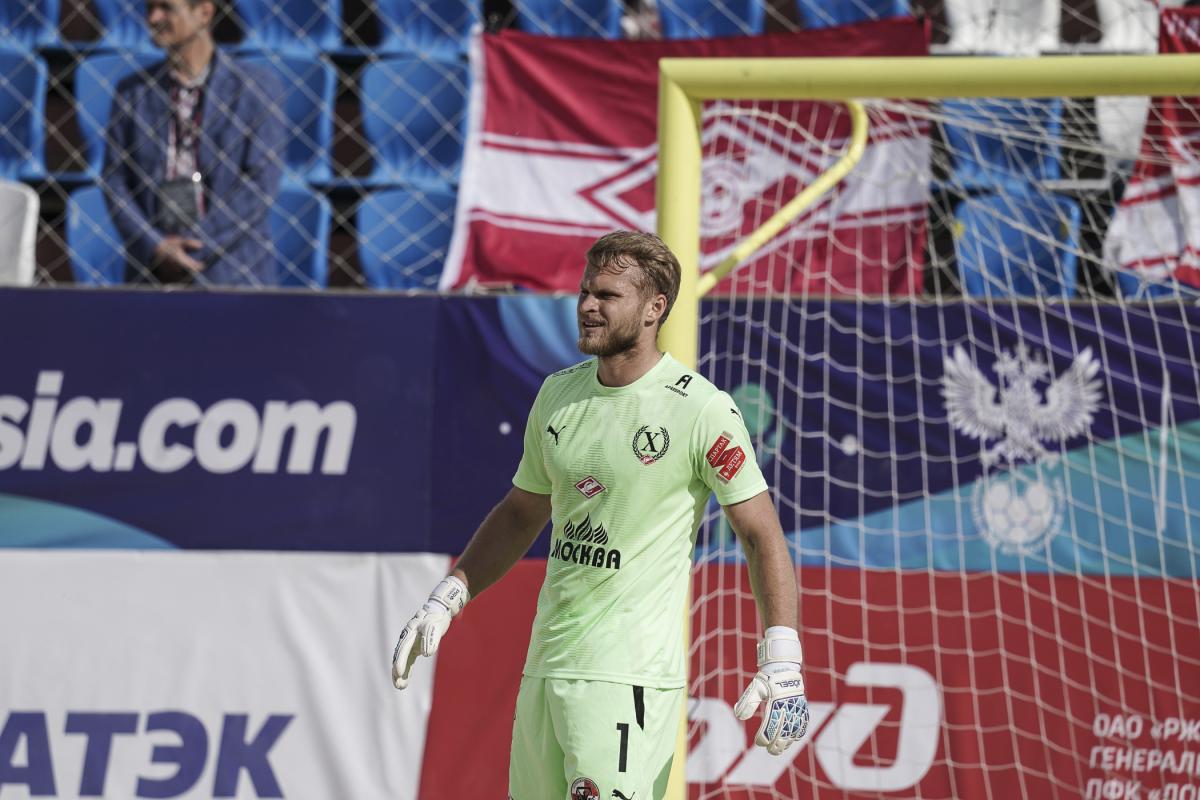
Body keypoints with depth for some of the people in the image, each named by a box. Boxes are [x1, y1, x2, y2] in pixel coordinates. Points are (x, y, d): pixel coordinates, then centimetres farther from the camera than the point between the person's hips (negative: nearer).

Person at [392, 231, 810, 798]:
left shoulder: (702, 409, -9)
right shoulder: (558, 394, 10)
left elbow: (762, 536, -7)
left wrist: (782, 666, -15)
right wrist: (445, 600, 15)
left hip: (629, 676, -7)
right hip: (544, 666, 7)